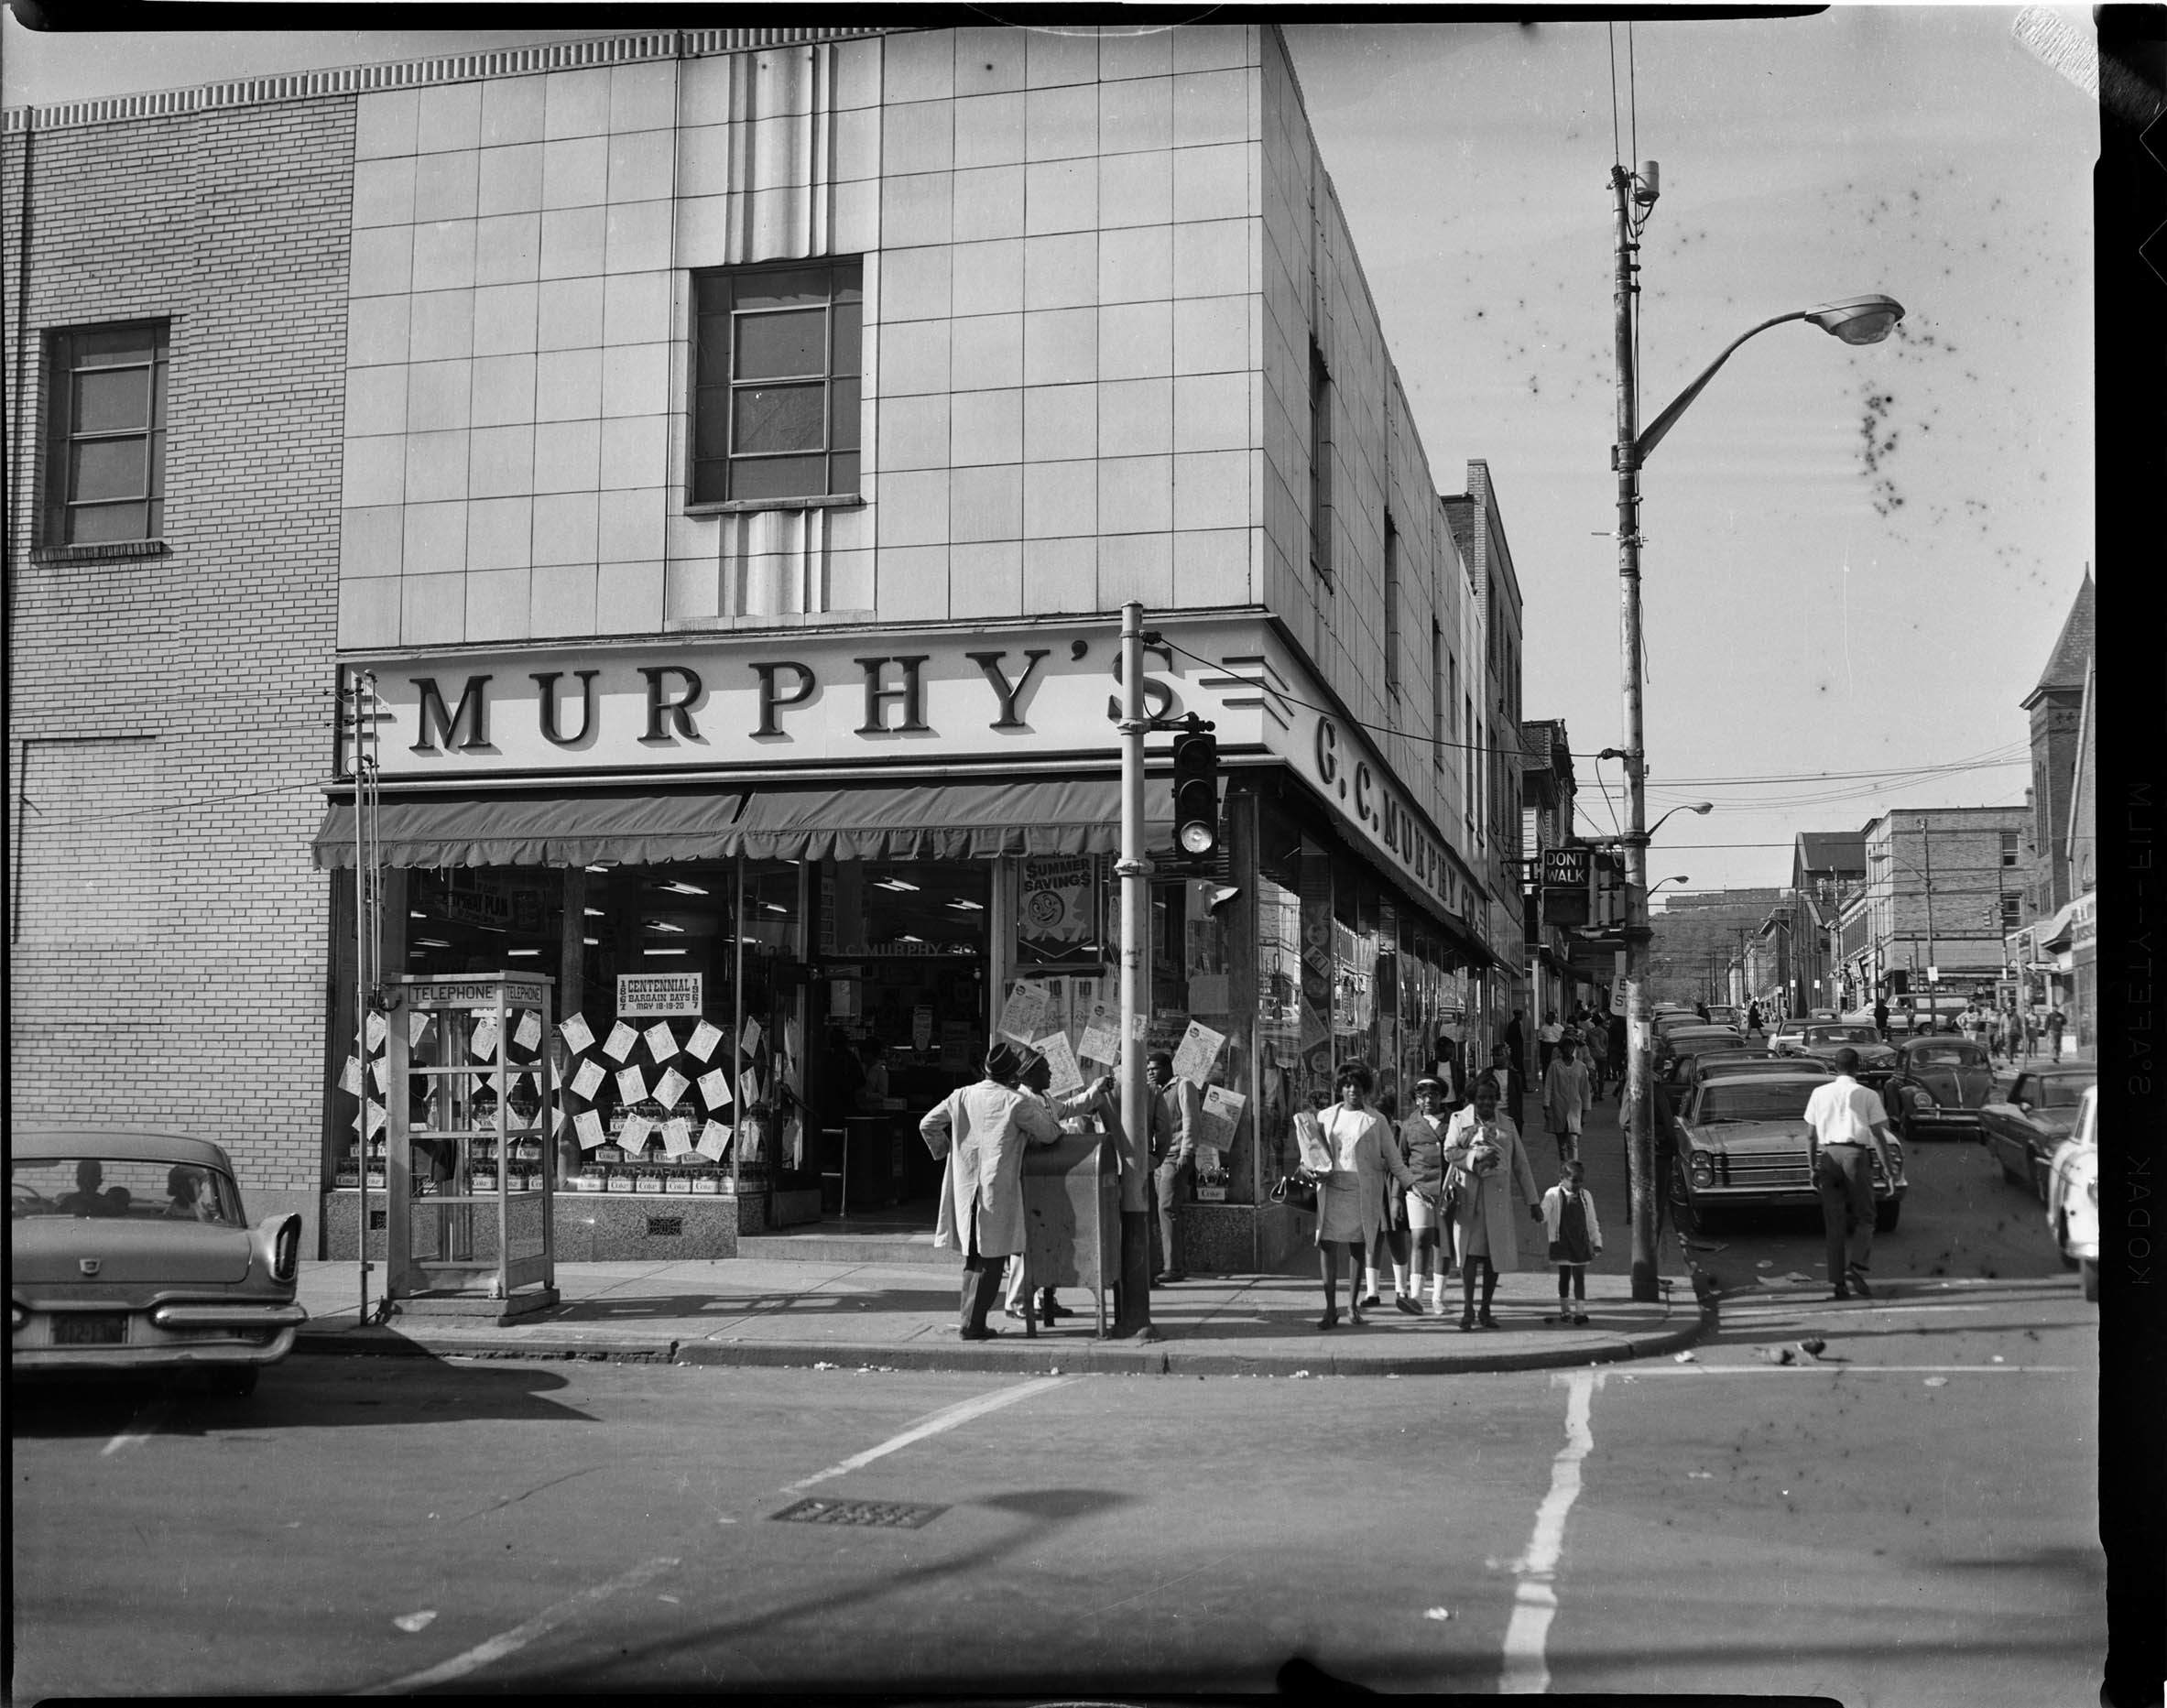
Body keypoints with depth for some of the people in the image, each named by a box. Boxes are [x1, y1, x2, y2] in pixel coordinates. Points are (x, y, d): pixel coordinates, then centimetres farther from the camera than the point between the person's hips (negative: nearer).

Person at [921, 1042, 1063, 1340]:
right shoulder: (1016, 1101, -9)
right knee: (992, 1258, 1)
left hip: (965, 1187, 6)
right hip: (999, 1189, -6)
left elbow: (927, 1124, 10)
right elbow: (1050, 1134, -1)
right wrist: (1042, 1109, 16)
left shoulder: (962, 1096, 5)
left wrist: (944, 1150, 22)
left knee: (973, 1256, 18)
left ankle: (969, 1318, 21)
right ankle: (973, 1323, -2)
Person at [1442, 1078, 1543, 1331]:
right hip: (1468, 1194, -3)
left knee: (1494, 1253, 3)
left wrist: (1533, 1201, 11)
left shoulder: (1507, 1124, 13)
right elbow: (1449, 1151, -3)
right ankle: (1467, 1308, -9)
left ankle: (1486, 1310, 13)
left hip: (1498, 1196, 3)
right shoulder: (1460, 1120, 7)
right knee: (1470, 1251, -10)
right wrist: (1475, 1158, -19)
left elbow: (1521, 1164, 13)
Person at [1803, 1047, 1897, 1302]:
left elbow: (1811, 1135, 11)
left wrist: (1813, 1167, 16)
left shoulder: (1819, 1093, 11)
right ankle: (1856, 1269, -15)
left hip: (1827, 1156, 3)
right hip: (1854, 1154, -3)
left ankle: (1838, 1281, 4)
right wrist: (1886, 1167, 6)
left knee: (1834, 1223, 6)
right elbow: (1878, 1135, 0)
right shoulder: (1868, 1095, 3)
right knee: (1863, 1218, 5)